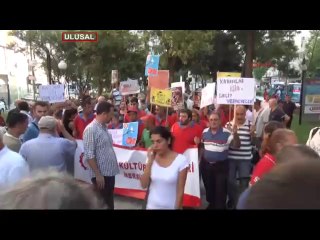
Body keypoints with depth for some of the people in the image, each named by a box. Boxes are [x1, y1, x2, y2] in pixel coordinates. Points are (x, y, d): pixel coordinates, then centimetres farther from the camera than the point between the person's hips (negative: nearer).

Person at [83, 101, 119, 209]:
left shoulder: (104, 127, 11)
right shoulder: (91, 129, -17)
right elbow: (89, 155, -20)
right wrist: (98, 175, -20)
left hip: (110, 173, 8)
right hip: (101, 175, -8)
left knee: (109, 203, 19)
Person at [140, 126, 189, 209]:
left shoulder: (181, 160, -16)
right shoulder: (152, 159, -5)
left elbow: (180, 191, -11)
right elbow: (144, 185, -9)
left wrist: (177, 208, -8)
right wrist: (150, 161, -15)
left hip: (171, 206, -3)